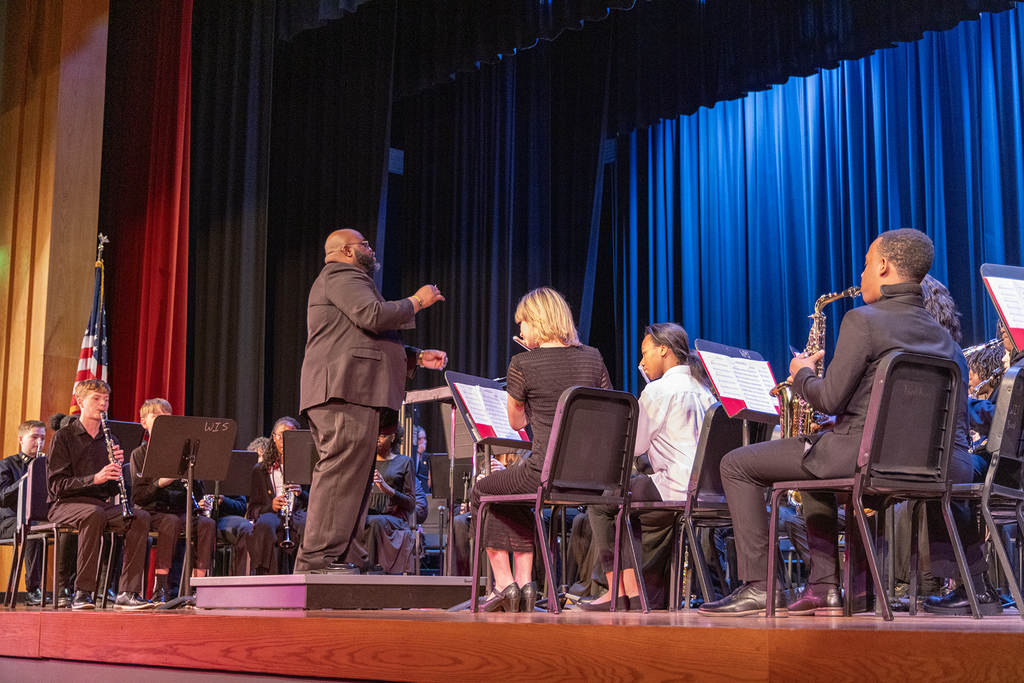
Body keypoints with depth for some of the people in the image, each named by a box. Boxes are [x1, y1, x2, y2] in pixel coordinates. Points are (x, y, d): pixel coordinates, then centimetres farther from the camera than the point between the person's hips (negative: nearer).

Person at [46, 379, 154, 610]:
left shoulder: (109, 441, 15)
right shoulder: (63, 438, 0)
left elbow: (114, 490, 12)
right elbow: (57, 485, -11)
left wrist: (116, 468, -9)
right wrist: (94, 478, -24)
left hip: (102, 503, 5)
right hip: (66, 504, -5)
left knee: (140, 517, -24)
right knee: (94, 513, -39)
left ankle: (128, 593, -27)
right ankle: (82, 593, -33)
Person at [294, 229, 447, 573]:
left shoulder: (345, 279, 34)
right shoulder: (342, 275, -1)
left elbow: (374, 343, 34)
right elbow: (374, 316, -18)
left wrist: (418, 357, 23)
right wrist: (416, 302, -3)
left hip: (353, 396, 11)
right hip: (346, 392, -11)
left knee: (353, 481, 8)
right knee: (340, 476, -16)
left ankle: (348, 563, 8)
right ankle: (317, 561, -19)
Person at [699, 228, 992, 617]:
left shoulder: (863, 320, -9)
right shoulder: (944, 340, 14)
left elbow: (829, 400, -13)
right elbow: (959, 428, 14)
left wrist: (801, 373, 8)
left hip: (860, 452, -8)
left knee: (737, 465, 4)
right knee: (814, 461, 35)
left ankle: (758, 586, 0)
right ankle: (824, 588, 24)